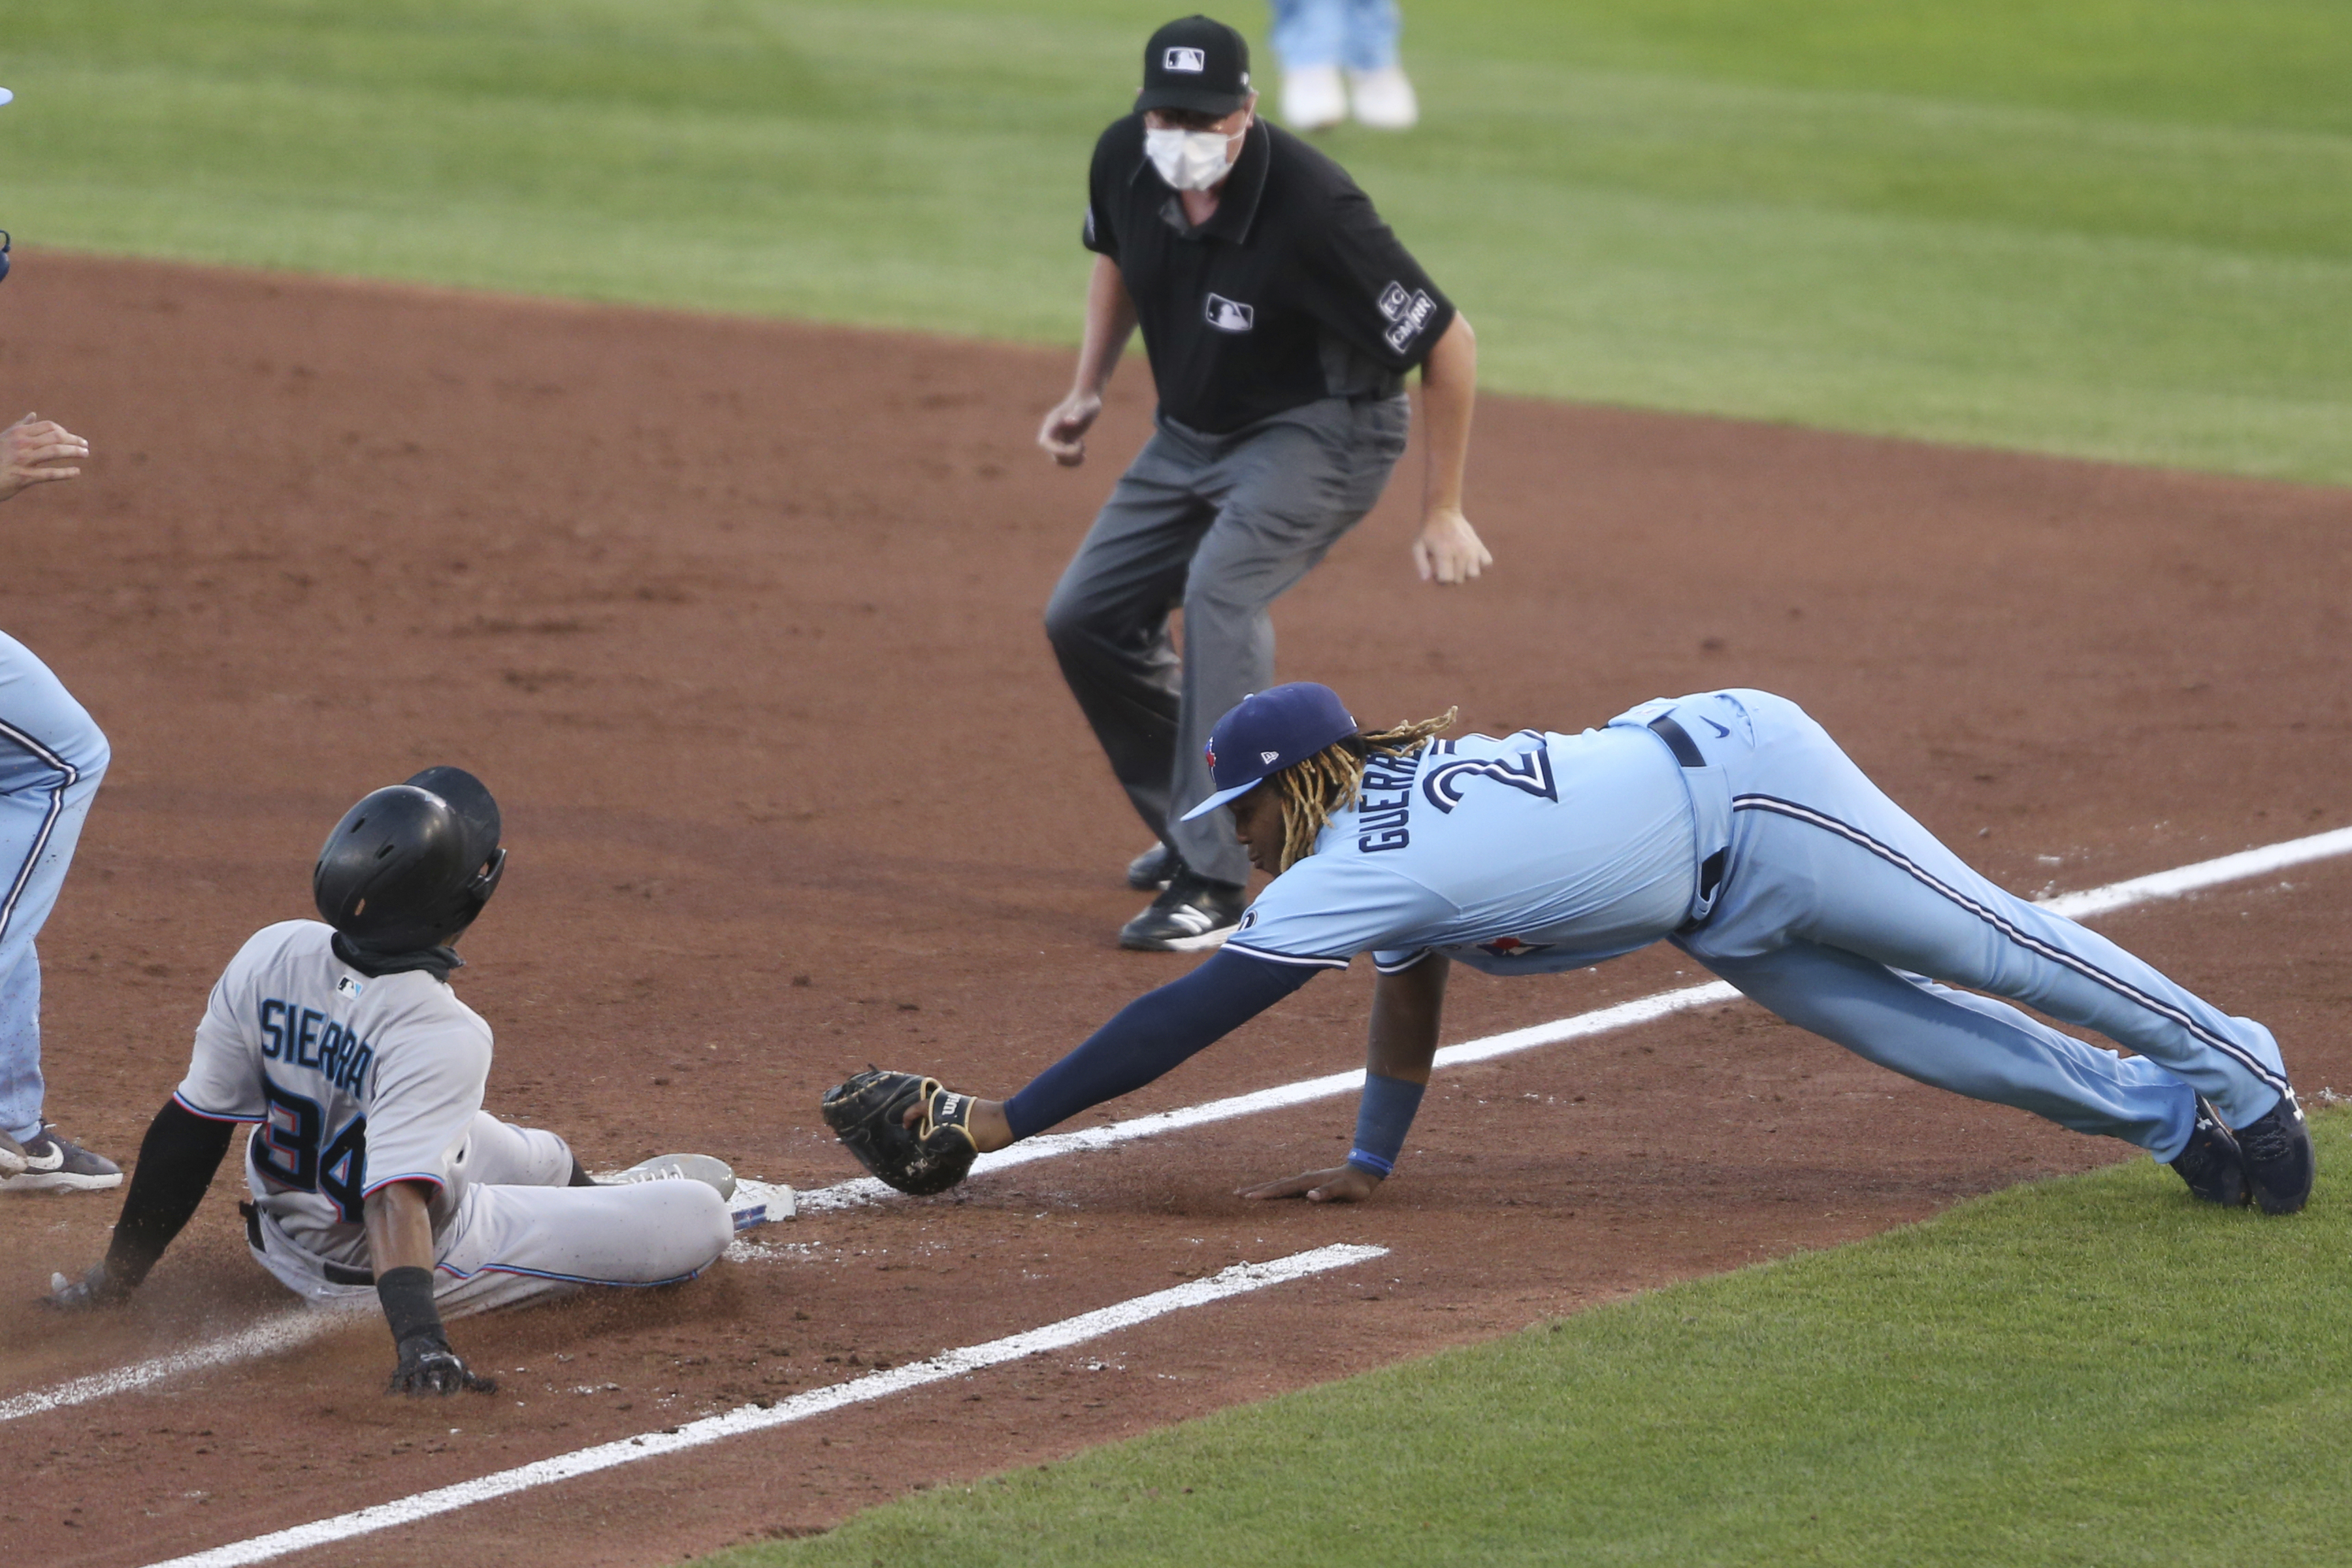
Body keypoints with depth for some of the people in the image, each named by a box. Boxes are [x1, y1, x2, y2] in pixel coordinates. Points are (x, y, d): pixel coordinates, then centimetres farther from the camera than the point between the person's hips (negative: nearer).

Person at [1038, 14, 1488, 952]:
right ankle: (1190, 823, 28)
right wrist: (1088, 392, 4)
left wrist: (1442, 512, -19)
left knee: (1221, 588, -30)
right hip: (1191, 433, 7)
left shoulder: (1312, 211, -33)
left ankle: (1210, 886, -30)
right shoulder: (1124, 161, -14)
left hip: (1320, 430, -7)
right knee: (1086, 617, 7)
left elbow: (1446, 343, -24)